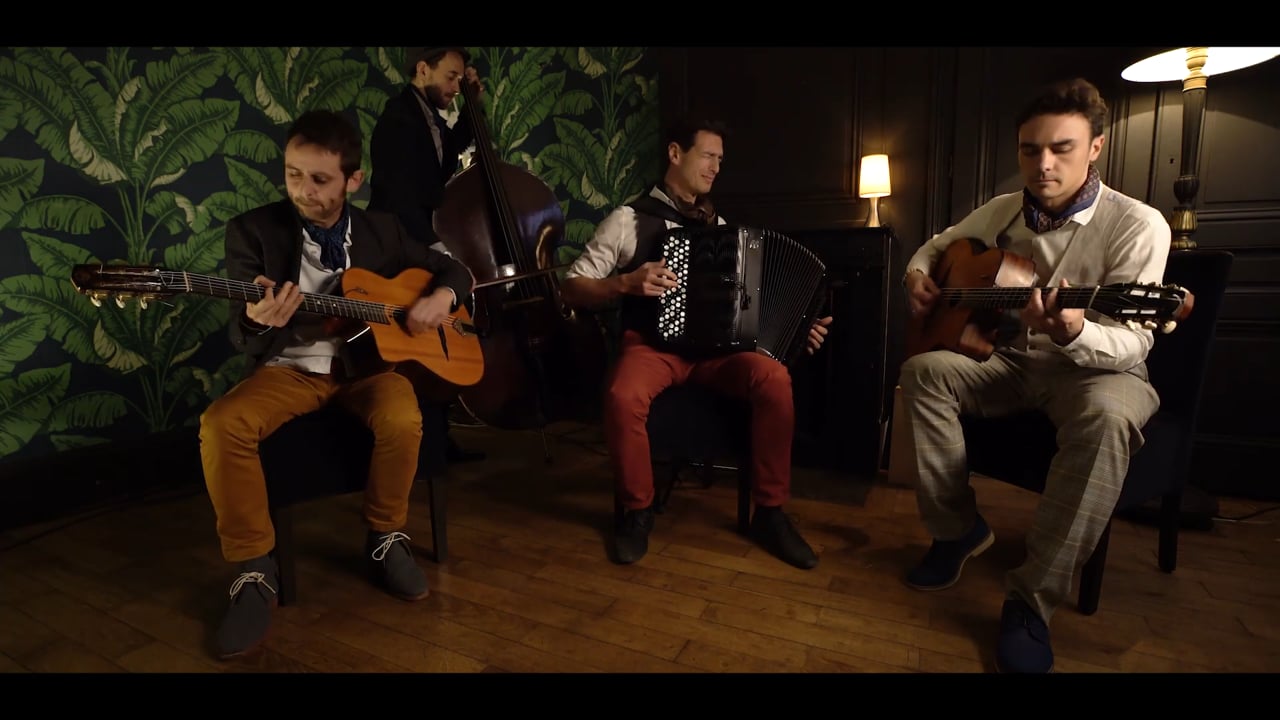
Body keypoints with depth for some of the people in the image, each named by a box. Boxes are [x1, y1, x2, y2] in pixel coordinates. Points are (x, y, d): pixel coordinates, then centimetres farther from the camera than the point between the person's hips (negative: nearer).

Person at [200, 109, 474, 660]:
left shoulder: (381, 230, 5)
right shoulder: (252, 229, -2)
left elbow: (453, 270, 14)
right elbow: (243, 341, -7)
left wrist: (441, 297, -10)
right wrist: (260, 322, -33)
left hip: (367, 360, 0)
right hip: (289, 369, 0)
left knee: (402, 418, -32)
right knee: (220, 425, -28)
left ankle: (386, 539, -5)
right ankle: (256, 570, -9)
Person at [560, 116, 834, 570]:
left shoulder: (720, 227, 16)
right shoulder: (630, 220, 1)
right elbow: (571, 288, -3)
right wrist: (627, 282, -20)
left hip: (715, 345, 4)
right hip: (652, 344, -3)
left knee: (773, 377, -26)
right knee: (623, 397, -36)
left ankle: (770, 513, -8)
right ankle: (637, 510, -8)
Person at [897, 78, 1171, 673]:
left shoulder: (1137, 226, -14)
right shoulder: (1001, 212, 1)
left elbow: (1134, 343, -21)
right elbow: (936, 244, 20)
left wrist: (1075, 334, -43)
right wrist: (917, 275, -3)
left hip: (1099, 368, -4)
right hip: (1015, 361, 4)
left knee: (1106, 416, -39)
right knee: (923, 371, -22)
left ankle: (1032, 598, -26)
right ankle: (957, 530, -8)